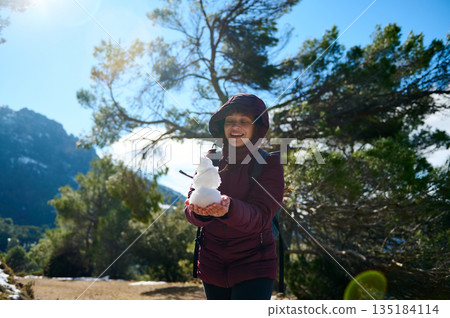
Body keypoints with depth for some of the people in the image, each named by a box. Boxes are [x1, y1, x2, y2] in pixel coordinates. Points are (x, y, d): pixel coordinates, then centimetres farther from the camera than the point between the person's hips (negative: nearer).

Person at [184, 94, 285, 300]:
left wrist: (229, 208, -42)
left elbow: (260, 217, -21)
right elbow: (190, 211, -9)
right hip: (212, 265, 4)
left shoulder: (269, 164, -8)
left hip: (253, 268, -4)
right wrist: (200, 211, -33)